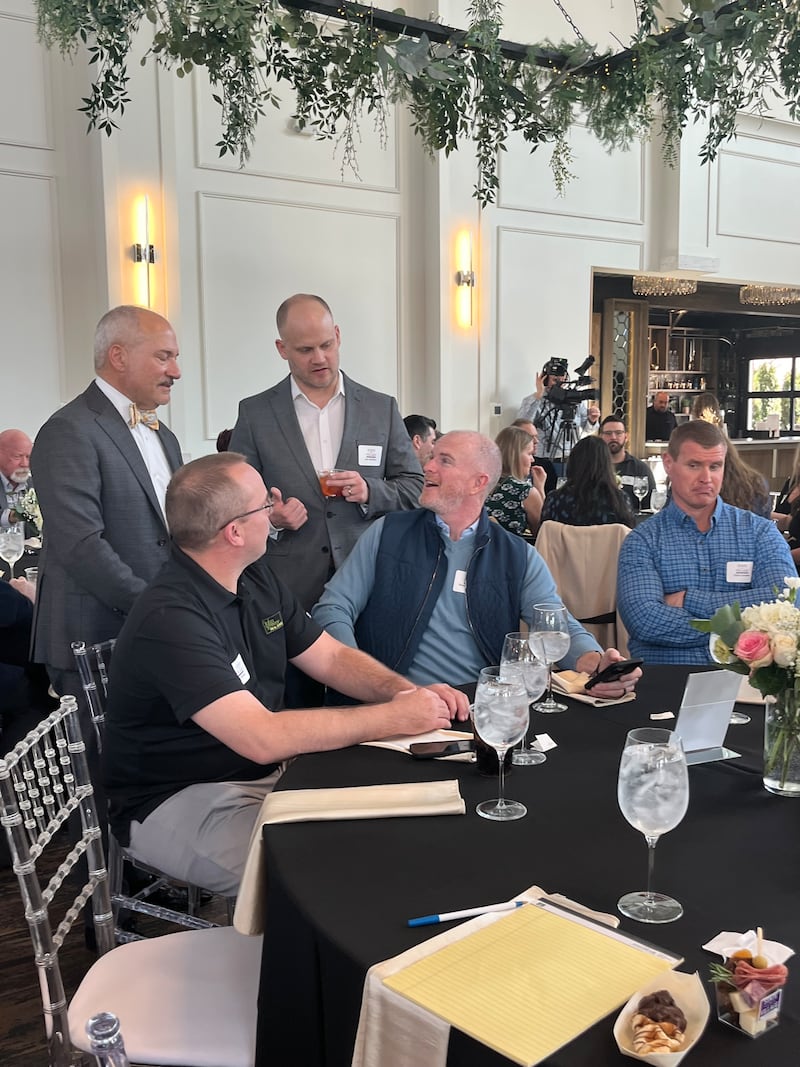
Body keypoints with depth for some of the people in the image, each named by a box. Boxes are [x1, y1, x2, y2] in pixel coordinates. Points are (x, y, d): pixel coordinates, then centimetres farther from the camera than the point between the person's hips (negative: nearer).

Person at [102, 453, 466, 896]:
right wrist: (394, 717, -26)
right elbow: (262, 738, -34)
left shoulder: (257, 580, 4)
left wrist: (409, 691, -11)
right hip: (179, 800, -8)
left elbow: (331, 658, 8)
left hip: (265, 772, 8)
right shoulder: (169, 619, -26)